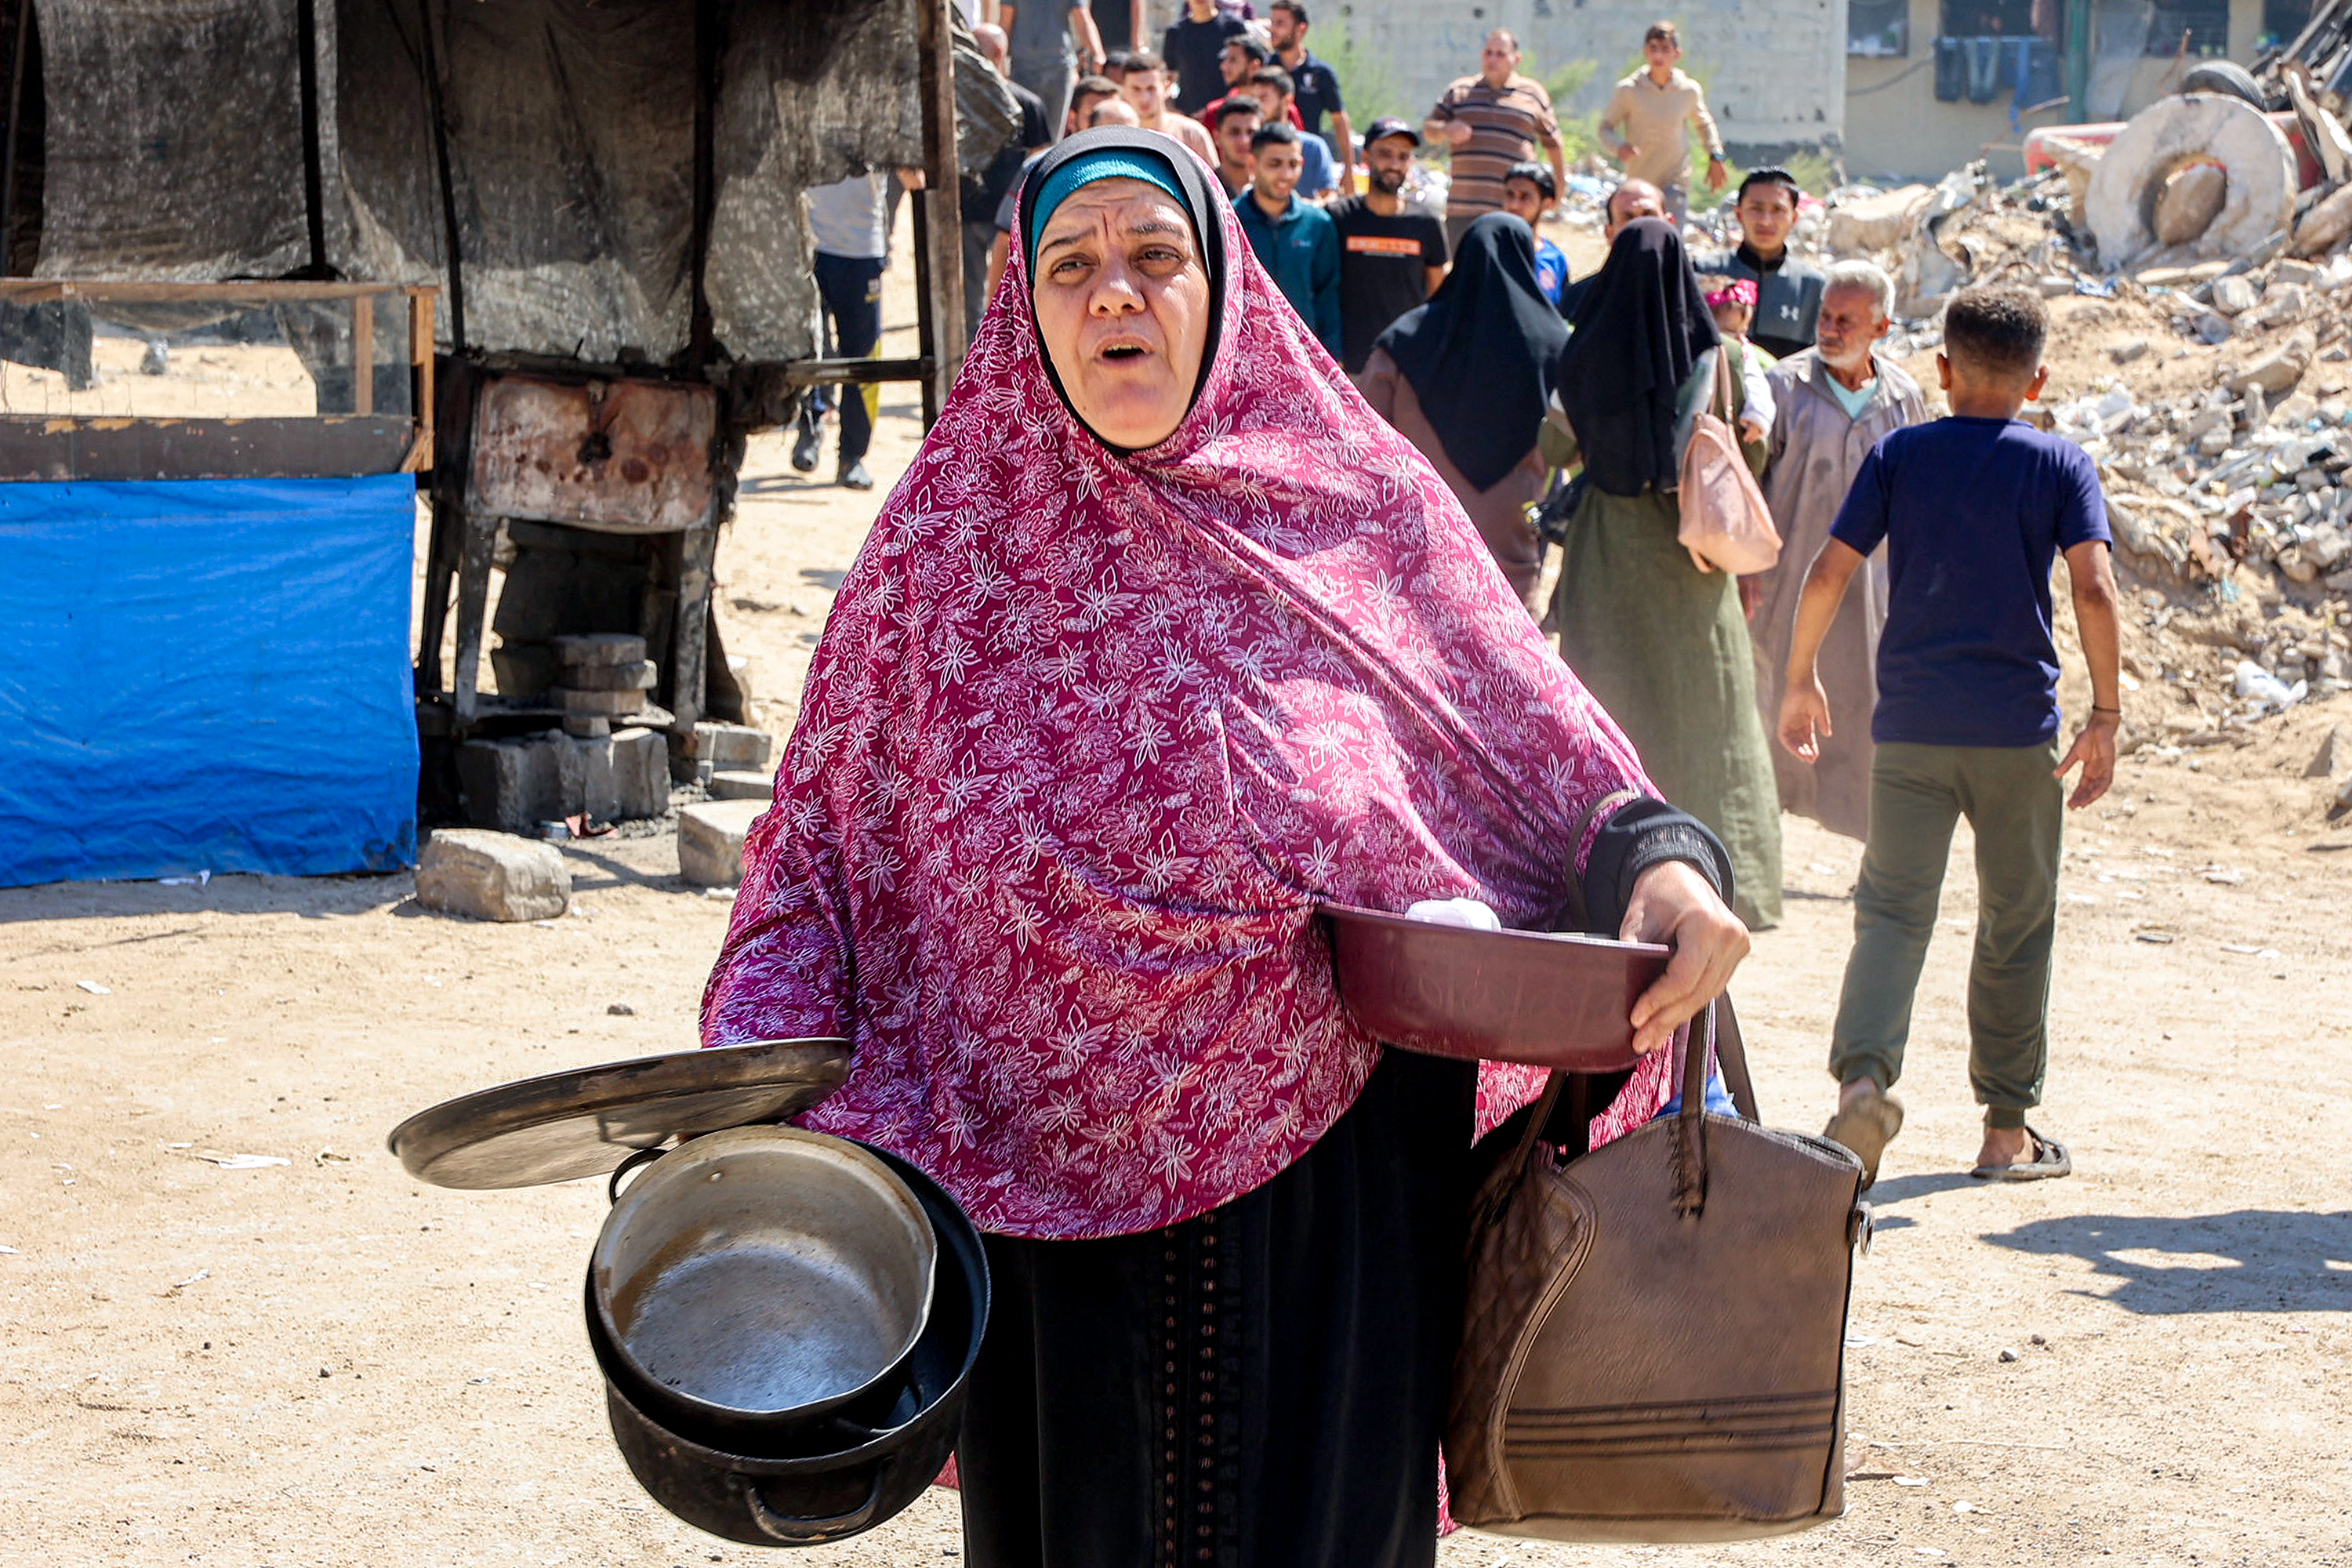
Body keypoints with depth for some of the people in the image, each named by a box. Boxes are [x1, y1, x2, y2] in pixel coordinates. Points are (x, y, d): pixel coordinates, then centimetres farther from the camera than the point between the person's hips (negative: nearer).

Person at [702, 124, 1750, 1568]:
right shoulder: (949, 547, 1)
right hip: (1059, 1215, 1)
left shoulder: (1365, 507, -1)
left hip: (1331, 1196, 0)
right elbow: (819, 852, 2)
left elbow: (1541, 752, 1)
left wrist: (1661, 858, -19)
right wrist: (754, 1071, -14)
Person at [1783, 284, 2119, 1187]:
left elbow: (1828, 574, -2)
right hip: (2017, 727, -1)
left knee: (1893, 908, 2)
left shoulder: (1897, 456, 4)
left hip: (1909, 726, 1)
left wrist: (1799, 681, 10)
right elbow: (2093, 588, -12)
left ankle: (1864, 1072, -25)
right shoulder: (2061, 466, 0)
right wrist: (2106, 714, -6)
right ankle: (2007, 1130, 17)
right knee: (2016, 925, 11)